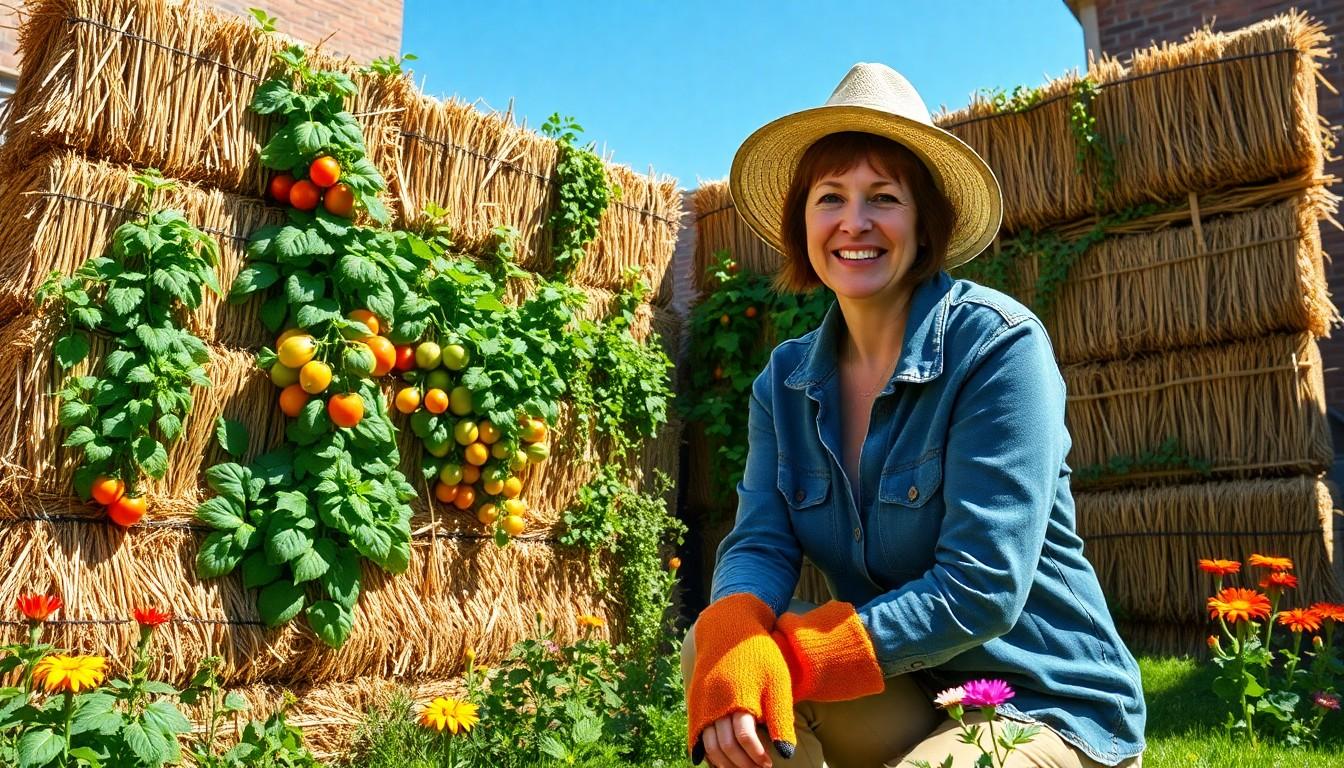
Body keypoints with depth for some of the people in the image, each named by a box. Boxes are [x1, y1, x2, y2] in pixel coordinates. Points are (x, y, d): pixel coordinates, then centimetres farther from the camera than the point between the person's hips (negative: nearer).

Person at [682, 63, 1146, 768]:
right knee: (711, 651, -19)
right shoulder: (785, 380, 0)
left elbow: (982, 589, -24)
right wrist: (738, 645, -32)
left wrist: (789, 656, -27)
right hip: (905, 695, 5)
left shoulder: (998, 346, -18)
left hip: (1049, 710, -4)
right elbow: (759, 544, -10)